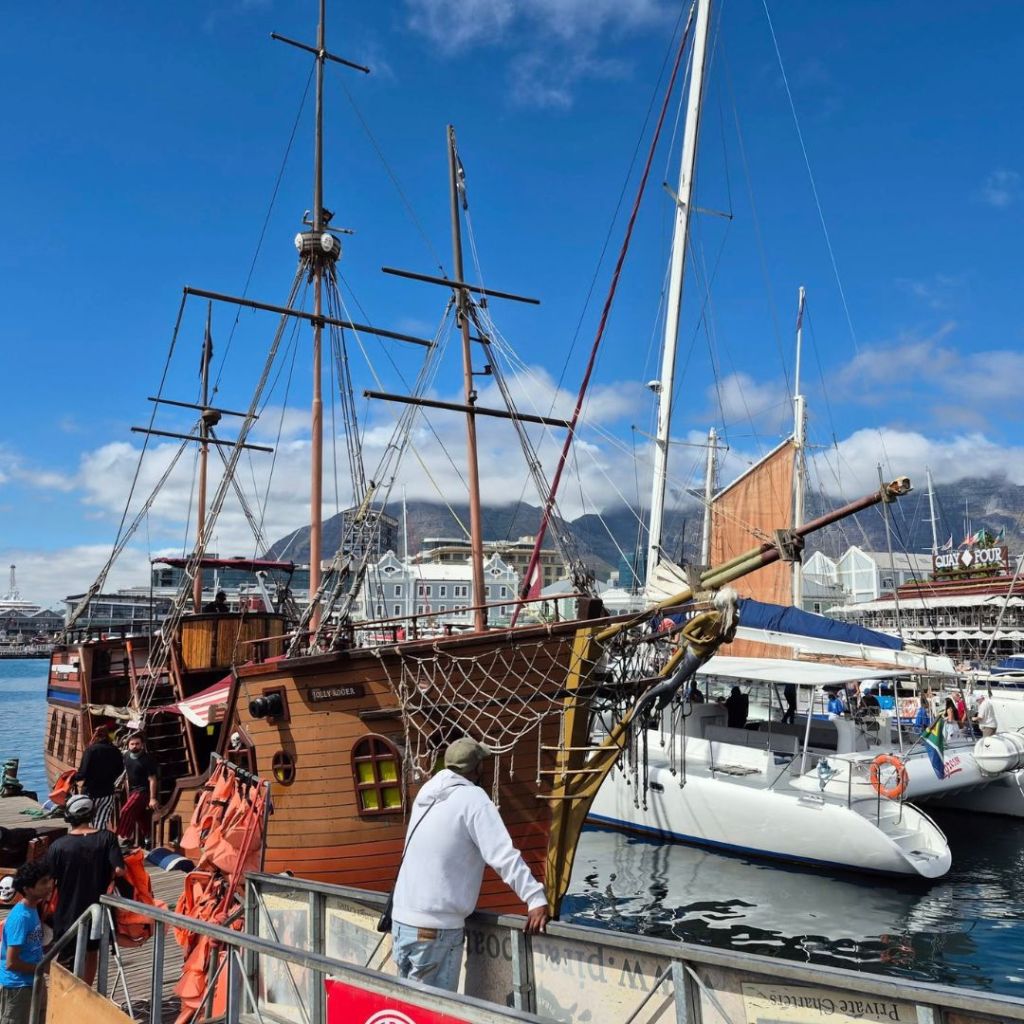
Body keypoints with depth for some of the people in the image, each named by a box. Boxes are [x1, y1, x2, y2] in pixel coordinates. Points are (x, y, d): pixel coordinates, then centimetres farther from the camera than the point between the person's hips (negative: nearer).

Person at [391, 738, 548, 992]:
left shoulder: (427, 793, 9)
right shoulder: (473, 798, -11)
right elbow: (503, 854, -19)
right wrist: (536, 899, -20)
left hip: (402, 919, 7)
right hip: (436, 929, -7)